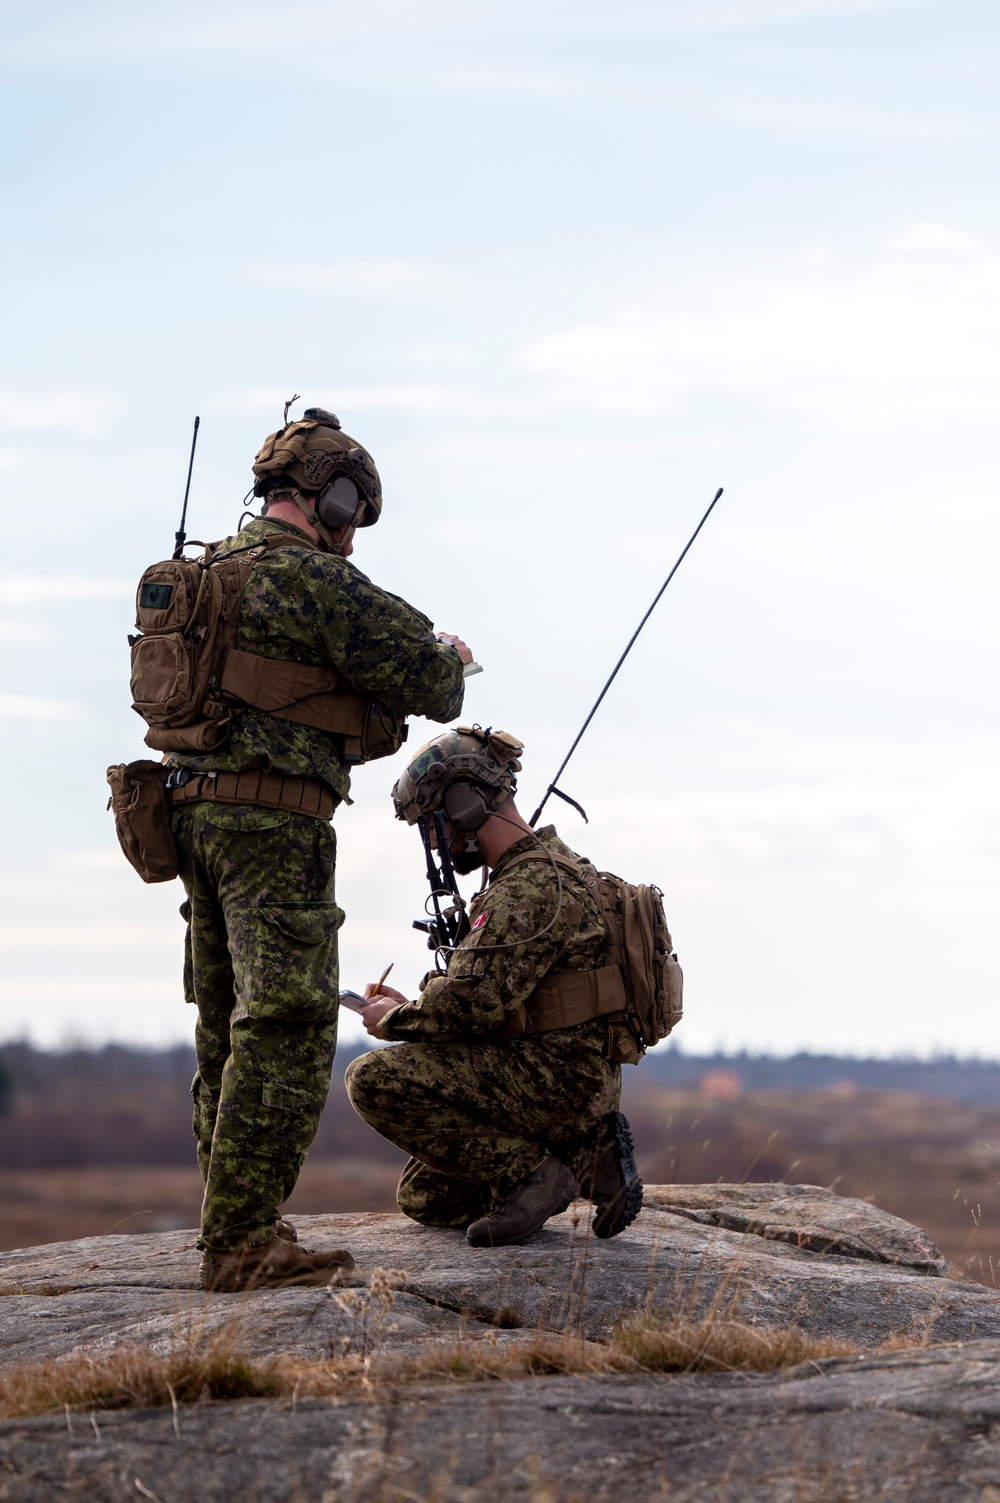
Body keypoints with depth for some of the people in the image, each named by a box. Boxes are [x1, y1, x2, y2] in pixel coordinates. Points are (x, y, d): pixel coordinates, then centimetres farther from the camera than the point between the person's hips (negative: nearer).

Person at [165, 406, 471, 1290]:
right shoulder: (314, 579, -12)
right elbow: (423, 677, -12)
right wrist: (452, 656, 12)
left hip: (198, 815, 10)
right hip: (274, 822, -9)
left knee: (229, 1033, 14)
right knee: (285, 1033, -10)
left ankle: (234, 1229, 19)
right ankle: (243, 1244, -14)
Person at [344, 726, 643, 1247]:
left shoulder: (535, 886, -18)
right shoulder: (541, 868, 18)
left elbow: (475, 1002, -26)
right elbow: (496, 998, 22)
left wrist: (395, 1019, -8)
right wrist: (411, 1006, 8)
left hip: (554, 1080, -11)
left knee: (373, 1079, -19)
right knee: (423, 1199, 15)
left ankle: (528, 1171, -13)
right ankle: (585, 1157, 10)